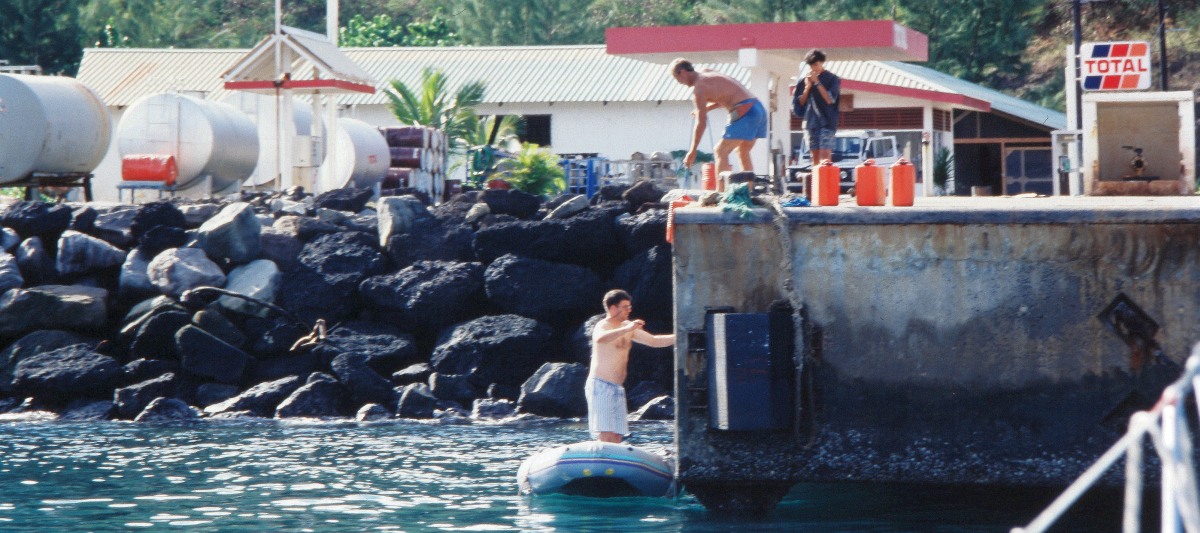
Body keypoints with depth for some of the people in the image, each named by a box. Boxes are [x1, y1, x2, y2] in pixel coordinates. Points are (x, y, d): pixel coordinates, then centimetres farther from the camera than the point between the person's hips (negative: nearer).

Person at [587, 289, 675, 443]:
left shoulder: (627, 327, 17)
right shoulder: (603, 326, -10)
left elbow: (653, 341, 22)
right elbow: (600, 339, -35)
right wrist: (627, 329, -42)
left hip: (617, 389, 9)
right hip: (601, 386, -9)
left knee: (616, 436, 5)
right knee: (606, 435, -16)